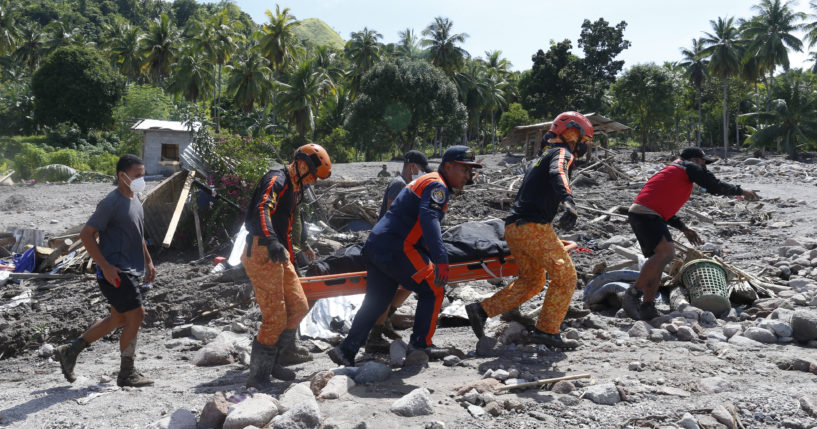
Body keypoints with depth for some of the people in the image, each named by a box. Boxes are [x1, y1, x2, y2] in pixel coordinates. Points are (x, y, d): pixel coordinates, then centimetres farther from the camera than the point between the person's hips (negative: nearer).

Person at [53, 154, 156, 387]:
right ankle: (127, 374, 6)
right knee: (135, 316, -7)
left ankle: (70, 351, 29)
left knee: (118, 319, 16)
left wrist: (148, 261, 21)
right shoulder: (112, 202, -15)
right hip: (115, 272, -10)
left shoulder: (135, 200, 13)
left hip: (130, 271, 10)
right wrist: (106, 267, -21)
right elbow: (86, 234, -17)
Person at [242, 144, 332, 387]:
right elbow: (261, 211, -30)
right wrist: (272, 241, -43)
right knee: (275, 318, -10)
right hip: (262, 254, -10)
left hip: (278, 255, 10)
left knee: (298, 307, 10)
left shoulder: (292, 188, 18)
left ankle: (273, 363, 19)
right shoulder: (276, 180, -13)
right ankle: (258, 377, 1)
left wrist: (289, 254, 36)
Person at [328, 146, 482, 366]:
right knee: (433, 291, 3)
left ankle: (347, 350, 12)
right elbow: (428, 218, -25)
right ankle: (420, 343, 11)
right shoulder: (436, 185, -7)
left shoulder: (424, 182, 25)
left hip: (376, 245, 10)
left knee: (376, 301, 13)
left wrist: (431, 256, 45)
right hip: (396, 249, -10)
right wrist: (441, 259, -34)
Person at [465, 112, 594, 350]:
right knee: (565, 276, -1)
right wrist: (569, 202, -43)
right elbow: (557, 174, -26)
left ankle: (481, 310, 12)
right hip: (533, 226, -9)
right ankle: (547, 330, 0)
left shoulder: (542, 157, 29)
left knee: (532, 280, 17)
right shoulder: (561, 153, -1)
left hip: (513, 228, 9)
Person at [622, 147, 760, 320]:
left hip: (638, 213, 10)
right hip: (646, 214, -10)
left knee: (658, 257, 11)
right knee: (666, 252, -23)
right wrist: (741, 191, 20)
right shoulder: (689, 167, 6)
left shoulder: (671, 170, 32)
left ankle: (647, 308, 9)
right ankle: (633, 294, -26)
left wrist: (684, 228, 28)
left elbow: (663, 205, 33)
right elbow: (715, 186, 4)